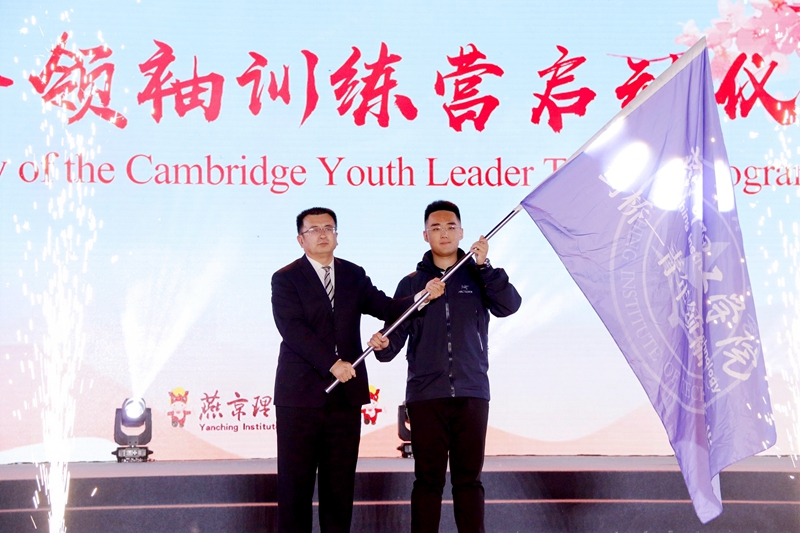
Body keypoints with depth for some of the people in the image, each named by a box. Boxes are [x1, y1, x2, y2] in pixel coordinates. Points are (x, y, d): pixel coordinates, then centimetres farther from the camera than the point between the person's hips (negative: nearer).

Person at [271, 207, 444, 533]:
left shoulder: (354, 275, 13)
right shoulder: (286, 279, -1)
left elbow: (385, 307, 4)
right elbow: (292, 328, -13)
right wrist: (332, 363, -21)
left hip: (346, 393, 4)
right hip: (300, 395, -4)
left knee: (340, 482, 8)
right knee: (295, 482, 2)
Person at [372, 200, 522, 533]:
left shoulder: (478, 277, 10)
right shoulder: (412, 282, 9)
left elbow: (509, 306, -8)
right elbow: (397, 333, 2)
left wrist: (485, 266, -15)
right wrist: (383, 345, -20)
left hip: (472, 393, 0)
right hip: (426, 394, 0)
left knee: (469, 477, 5)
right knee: (428, 478, 2)